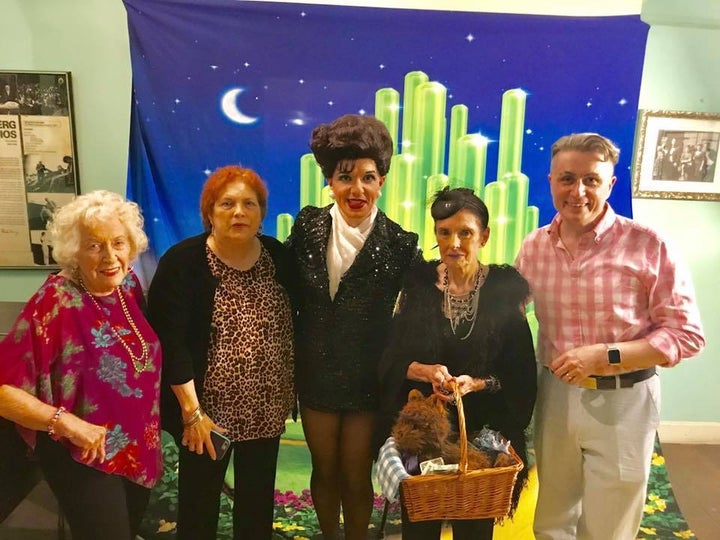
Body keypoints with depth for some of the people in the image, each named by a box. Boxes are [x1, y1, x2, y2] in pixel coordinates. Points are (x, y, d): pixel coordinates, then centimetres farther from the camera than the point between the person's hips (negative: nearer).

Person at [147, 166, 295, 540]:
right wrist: (192, 411, -18)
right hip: (207, 409, -3)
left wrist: (291, 388, 7)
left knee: (258, 498, 19)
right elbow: (168, 341, -17)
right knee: (200, 499, 14)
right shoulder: (183, 262, -13)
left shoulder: (278, 257, -1)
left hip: (265, 409, 4)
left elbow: (292, 325, 6)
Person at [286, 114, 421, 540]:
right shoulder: (308, 226, -6)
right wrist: (291, 354, 2)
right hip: (316, 374, 3)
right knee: (324, 471, 20)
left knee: (356, 477, 15)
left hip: (368, 380, -2)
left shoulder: (400, 244, -14)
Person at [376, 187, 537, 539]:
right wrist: (425, 371, -20)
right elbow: (392, 358, -2)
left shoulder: (506, 288, -6)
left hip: (483, 431, -1)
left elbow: (519, 371, -4)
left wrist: (477, 384, -20)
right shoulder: (418, 283, -2)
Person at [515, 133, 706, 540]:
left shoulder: (647, 245, -14)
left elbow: (687, 335, -12)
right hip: (555, 395, 4)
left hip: (623, 401, -3)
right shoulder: (533, 247, -2)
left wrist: (604, 355, -22)